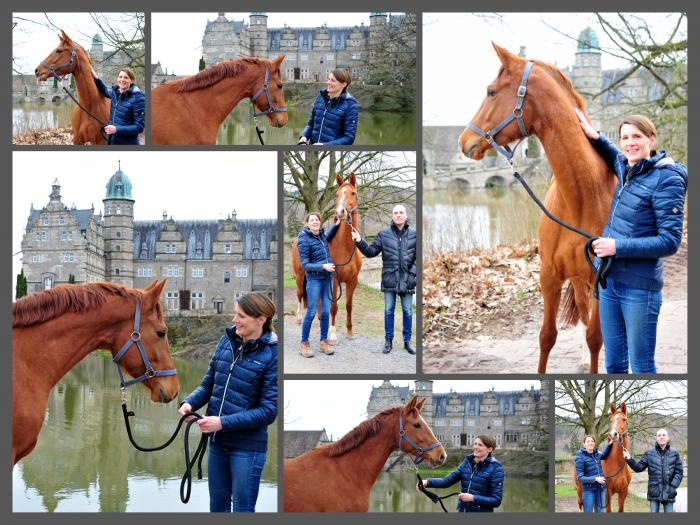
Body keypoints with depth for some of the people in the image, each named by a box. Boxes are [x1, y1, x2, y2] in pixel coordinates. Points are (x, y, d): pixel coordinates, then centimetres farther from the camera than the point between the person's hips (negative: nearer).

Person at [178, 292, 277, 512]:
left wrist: (224, 423, -22)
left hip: (247, 446, -6)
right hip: (218, 442, 6)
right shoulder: (227, 341, 1)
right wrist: (190, 402, -10)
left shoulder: (271, 354, -16)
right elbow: (208, 384, 10)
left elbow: (268, 411, -17)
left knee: (243, 509, 6)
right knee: (217, 504, 19)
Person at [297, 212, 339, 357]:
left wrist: (336, 225, 18)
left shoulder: (322, 235, 6)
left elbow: (328, 237, 33)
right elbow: (305, 265, -14)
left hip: (328, 278, 6)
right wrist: (323, 266, -24)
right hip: (314, 279, -6)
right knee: (311, 313, -2)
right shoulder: (304, 240, -13)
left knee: (326, 312, 8)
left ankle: (324, 342, 18)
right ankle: (304, 343, 9)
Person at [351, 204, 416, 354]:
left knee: (408, 311, 7)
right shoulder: (384, 234, 1)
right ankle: (388, 341, 19)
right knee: (389, 310, 8)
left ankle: (407, 341, 18)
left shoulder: (414, 234, 0)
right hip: (390, 279, 0)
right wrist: (360, 242, -13)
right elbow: (371, 252, 2)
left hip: (407, 279, 0)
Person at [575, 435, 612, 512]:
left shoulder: (597, 454, 6)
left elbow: (605, 454, 32)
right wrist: (595, 479, -25)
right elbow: (580, 477, -15)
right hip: (588, 490, -6)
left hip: (601, 489, 6)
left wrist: (609, 444, 15)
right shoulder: (580, 457, -12)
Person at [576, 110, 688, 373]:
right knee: (613, 362, 15)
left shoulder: (666, 179, -14)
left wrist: (618, 247, -21)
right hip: (610, 280, 7)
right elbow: (617, 158, 34)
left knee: (641, 366, 2)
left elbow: (670, 241, -17)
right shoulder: (626, 170, 7)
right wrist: (594, 136, 16)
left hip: (640, 287, -7)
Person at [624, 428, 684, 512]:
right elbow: (639, 467, 0)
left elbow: (679, 472, 2)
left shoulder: (674, 453, 2)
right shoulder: (649, 453, 3)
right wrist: (629, 460, -16)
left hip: (669, 492, 0)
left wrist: (673, 486, -10)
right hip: (654, 492, 0)